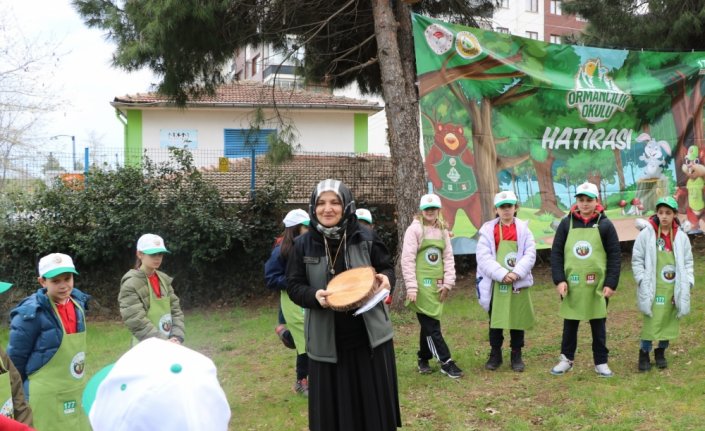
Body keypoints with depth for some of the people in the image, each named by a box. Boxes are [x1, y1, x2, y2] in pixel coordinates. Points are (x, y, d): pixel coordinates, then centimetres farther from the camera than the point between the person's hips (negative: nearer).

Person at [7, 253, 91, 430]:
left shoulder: (78, 301, 1)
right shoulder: (31, 314, -18)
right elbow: (16, 357, -10)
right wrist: (24, 391, 0)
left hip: (78, 391, 6)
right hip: (49, 396, -6)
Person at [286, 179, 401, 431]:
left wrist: (385, 279, -18)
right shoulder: (303, 245, -3)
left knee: (374, 402, 10)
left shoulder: (365, 238, -5)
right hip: (327, 340, 0)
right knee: (332, 409, 7)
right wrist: (314, 295, -20)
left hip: (369, 335, 0)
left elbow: (387, 267, 5)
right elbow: (294, 286, 1)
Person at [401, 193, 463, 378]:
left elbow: (448, 258, 11)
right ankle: (446, 363, 0)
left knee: (428, 323, 11)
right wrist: (411, 287, -15)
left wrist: (448, 282, 0)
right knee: (432, 325, -6)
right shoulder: (414, 229, -5)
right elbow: (408, 260, -9)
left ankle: (423, 359, 26)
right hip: (422, 285, -5)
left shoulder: (442, 231, 12)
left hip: (437, 285, 5)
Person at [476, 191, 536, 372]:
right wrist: (502, 274, -19)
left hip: (518, 283, 1)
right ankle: (495, 354, 23)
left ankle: (516, 355, 21)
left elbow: (530, 254, -5)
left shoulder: (523, 228, 3)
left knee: (518, 320, 8)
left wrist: (516, 273, -19)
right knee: (495, 321, 9)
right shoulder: (488, 229, -1)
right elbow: (483, 257, -10)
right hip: (495, 284, -1)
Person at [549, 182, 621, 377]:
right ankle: (566, 360, 25)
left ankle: (601, 363, 21)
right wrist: (559, 280, -7)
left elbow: (615, 256, -1)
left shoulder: (605, 225, -2)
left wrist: (611, 283, -8)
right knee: (570, 323, 12)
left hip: (597, 286, -1)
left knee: (598, 324, 9)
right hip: (571, 285, 1)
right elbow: (556, 253, 1)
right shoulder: (566, 223, 1)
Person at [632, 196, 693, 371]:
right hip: (653, 289, -3)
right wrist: (642, 281, -9)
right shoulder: (646, 234, -7)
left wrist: (687, 283, 0)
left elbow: (688, 262, 9)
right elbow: (637, 260, -2)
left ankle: (660, 352, 29)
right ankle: (644, 354, 16)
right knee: (651, 323, -2)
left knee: (669, 322, 10)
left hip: (674, 290, 3)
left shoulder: (681, 237, 1)